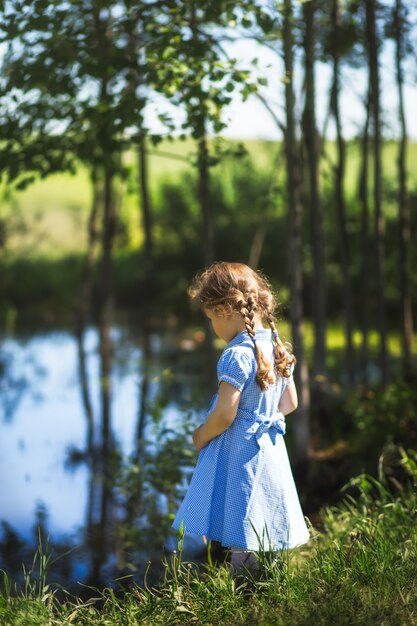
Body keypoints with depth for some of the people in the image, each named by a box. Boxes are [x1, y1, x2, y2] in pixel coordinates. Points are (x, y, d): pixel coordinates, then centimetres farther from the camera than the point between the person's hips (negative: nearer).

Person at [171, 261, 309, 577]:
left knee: (242, 544, 0)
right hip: (271, 448, 8)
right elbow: (289, 403, 13)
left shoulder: (237, 354, -21)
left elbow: (225, 414, -22)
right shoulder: (278, 348, 5)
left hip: (239, 452, -8)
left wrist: (201, 435, -5)